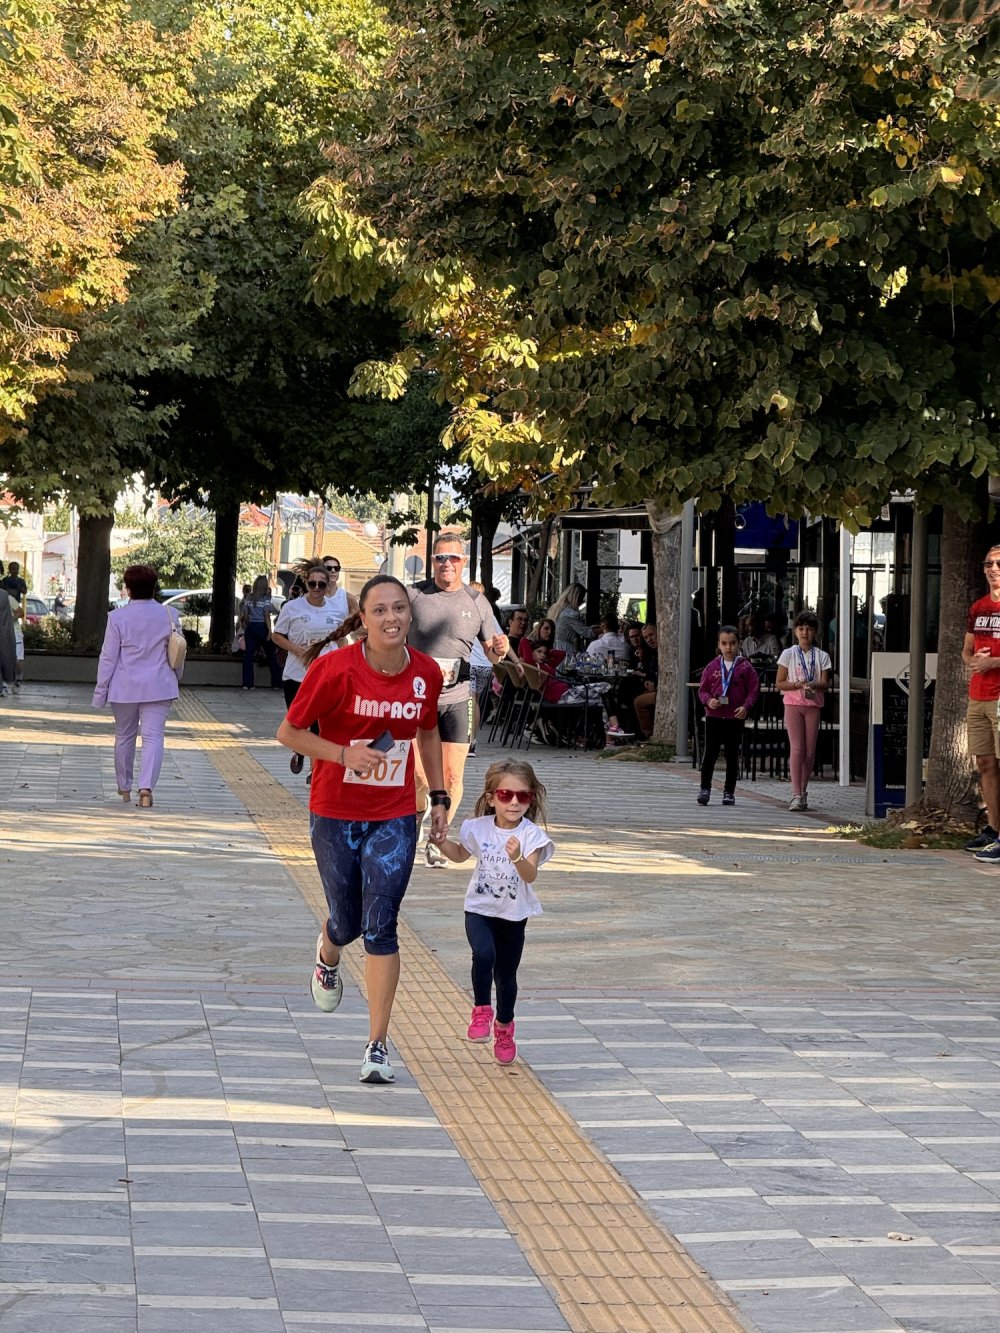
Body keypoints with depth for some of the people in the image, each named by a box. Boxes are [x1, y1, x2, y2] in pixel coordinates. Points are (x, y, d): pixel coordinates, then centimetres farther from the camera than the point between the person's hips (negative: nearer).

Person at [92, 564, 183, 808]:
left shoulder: (118, 617, -9)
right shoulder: (169, 615, -2)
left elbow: (108, 658, -6)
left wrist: (100, 691, 1)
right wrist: (175, 678, 25)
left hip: (125, 687, 0)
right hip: (159, 687, 0)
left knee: (124, 737, 16)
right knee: (153, 736, -3)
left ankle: (124, 788, 28)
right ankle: (146, 787, -20)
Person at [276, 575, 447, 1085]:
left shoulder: (426, 673, -4)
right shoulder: (335, 669, -15)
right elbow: (289, 732, -8)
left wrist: (439, 799, 12)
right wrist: (344, 753, -22)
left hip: (394, 818, 1)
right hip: (335, 814, -1)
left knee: (380, 925, -8)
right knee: (347, 922, 11)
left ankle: (377, 1045, -3)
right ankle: (327, 955, 51)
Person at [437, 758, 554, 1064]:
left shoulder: (531, 834, -15)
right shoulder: (479, 828, -6)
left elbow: (531, 875, -28)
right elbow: (460, 854, 16)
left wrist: (517, 858, -47)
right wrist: (441, 840, -3)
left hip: (513, 915, 0)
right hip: (479, 910, 1)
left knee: (506, 975, 10)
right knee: (483, 955, -27)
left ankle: (504, 1025, 36)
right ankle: (481, 1010, -6)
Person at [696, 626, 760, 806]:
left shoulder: (745, 667, 0)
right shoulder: (712, 667, 4)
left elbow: (753, 690, 0)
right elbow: (702, 689, 7)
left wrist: (746, 707, -15)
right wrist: (709, 700, -13)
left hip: (735, 717, -1)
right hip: (714, 716, 1)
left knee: (732, 756, 6)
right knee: (710, 754, 0)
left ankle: (729, 791, 14)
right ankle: (705, 788, 9)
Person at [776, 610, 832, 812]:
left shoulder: (821, 656, 7)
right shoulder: (788, 654, 4)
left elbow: (825, 683, 1)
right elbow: (779, 683, 2)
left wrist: (814, 685, -21)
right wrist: (798, 684, -15)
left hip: (813, 705, 2)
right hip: (793, 704, -2)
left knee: (810, 750, 2)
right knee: (796, 748, -10)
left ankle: (803, 792, 14)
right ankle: (797, 795, -14)